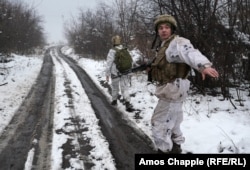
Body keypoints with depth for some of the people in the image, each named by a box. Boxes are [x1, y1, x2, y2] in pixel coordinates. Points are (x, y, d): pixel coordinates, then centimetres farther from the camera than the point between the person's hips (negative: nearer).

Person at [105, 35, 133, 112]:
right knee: (125, 89, 1)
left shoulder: (112, 51, -11)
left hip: (115, 73, -2)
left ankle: (114, 100, 36)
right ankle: (127, 103, -16)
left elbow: (109, 63, -12)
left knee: (115, 87, 18)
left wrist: (107, 74, -5)